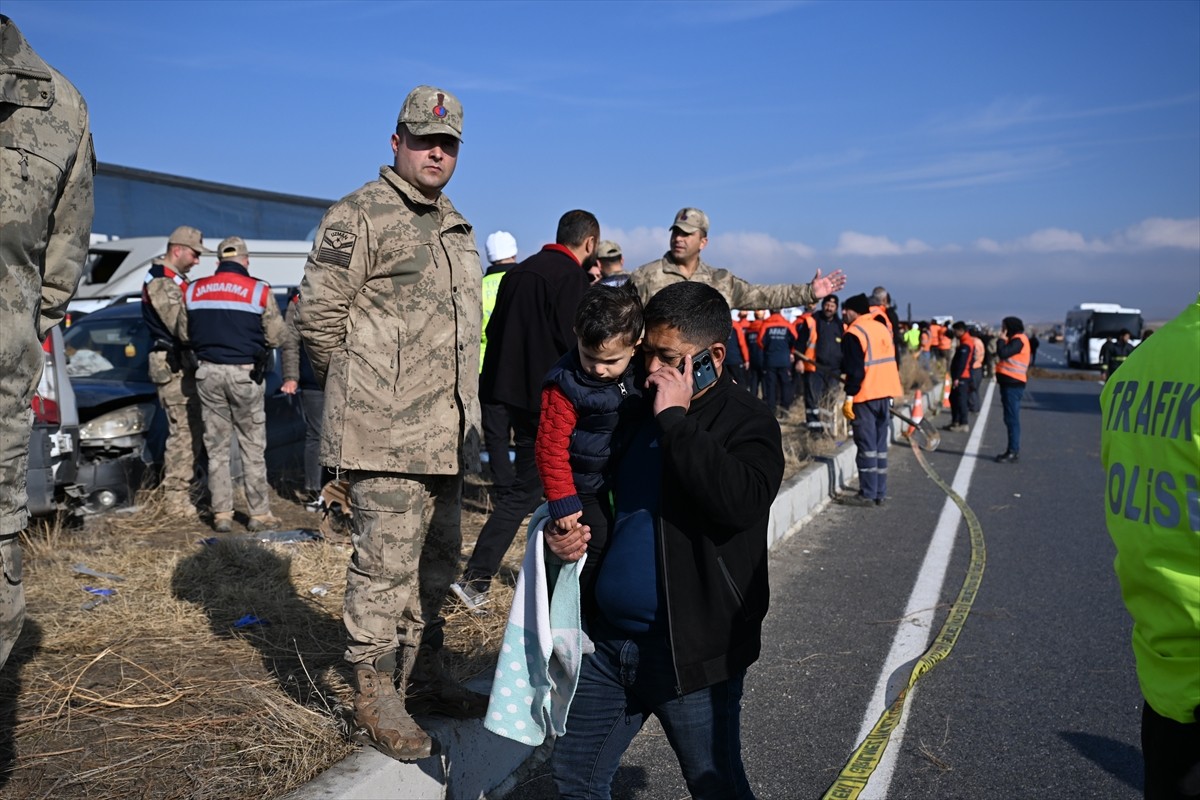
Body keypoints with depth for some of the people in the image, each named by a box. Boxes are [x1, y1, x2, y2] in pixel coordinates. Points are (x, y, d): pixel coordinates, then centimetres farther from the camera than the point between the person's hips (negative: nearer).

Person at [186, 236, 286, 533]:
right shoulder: (259, 291, -7)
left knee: (216, 448, 11)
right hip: (245, 373, -3)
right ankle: (260, 514, 8)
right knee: (253, 448, 5)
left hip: (208, 373, 3)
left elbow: (187, 333, 10)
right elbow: (277, 337, -4)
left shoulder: (193, 291, 4)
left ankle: (221, 514, 13)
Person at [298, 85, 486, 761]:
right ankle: (376, 695, 11)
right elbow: (319, 313, -9)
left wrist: (464, 411, 18)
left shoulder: (458, 228, 19)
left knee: (437, 560, 15)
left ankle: (425, 679, 29)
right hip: (387, 433, -8)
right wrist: (359, 391, -1)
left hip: (448, 432, 8)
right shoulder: (359, 216, -7)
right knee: (386, 564, -3)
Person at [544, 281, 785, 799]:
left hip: (689, 653, -6)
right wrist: (561, 531, 0)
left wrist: (676, 419, -25)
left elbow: (740, 500, -32)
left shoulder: (746, 422, -11)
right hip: (608, 640, 6)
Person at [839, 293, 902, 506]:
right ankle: (880, 493, 14)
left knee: (867, 446, -4)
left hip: (865, 397, -8)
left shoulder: (854, 333, -11)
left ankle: (867, 494, -1)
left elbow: (855, 369, -17)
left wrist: (849, 397, -14)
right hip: (885, 394, 8)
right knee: (880, 445, 11)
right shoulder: (883, 328, 14)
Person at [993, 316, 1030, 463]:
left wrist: (1001, 339, -11)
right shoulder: (1015, 339, 19)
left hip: (1013, 384, -10)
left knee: (1012, 419, -10)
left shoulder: (1018, 340, -11)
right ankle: (1012, 450, 19)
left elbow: (1003, 353, -22)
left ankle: (1013, 452, -9)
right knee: (1010, 419, 13)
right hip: (1010, 383, 10)